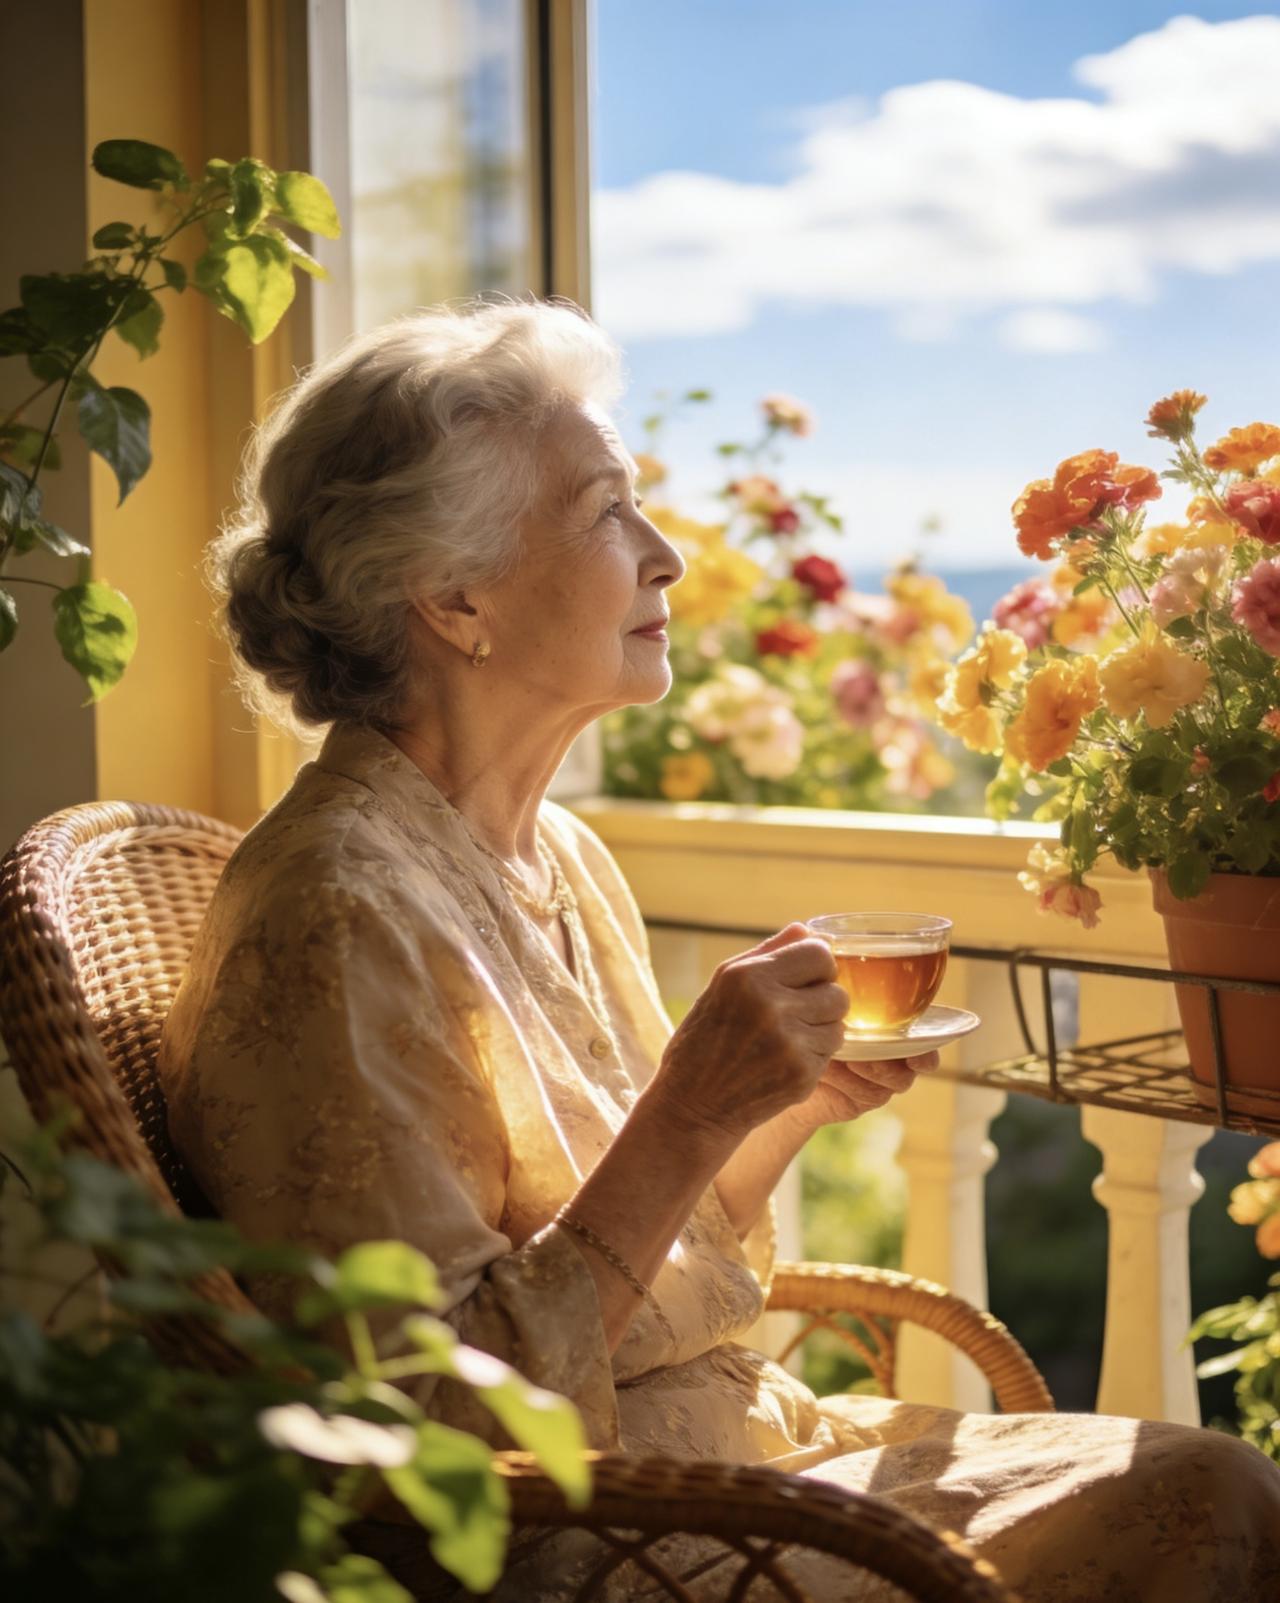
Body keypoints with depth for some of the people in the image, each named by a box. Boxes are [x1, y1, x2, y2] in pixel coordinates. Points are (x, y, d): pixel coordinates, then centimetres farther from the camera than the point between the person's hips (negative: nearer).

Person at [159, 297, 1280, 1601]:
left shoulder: (564, 858, 7)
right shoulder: (338, 916, -21)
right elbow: (429, 1429, -22)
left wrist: (795, 1101, 0)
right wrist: (689, 1118, -25)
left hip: (737, 1439, 8)